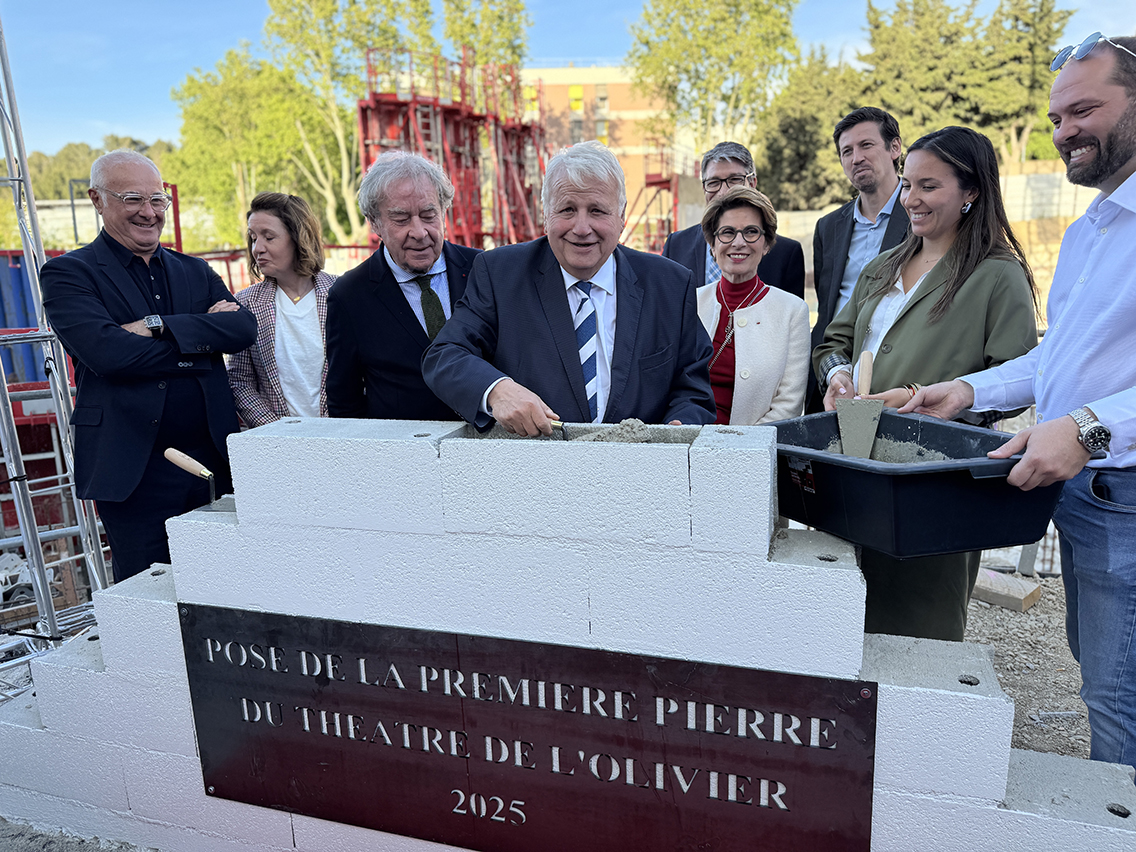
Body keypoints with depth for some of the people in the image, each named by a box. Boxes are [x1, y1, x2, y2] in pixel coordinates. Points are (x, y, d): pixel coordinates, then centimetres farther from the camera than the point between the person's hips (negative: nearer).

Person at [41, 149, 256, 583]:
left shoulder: (195, 271, 14)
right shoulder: (67, 274, 1)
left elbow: (244, 328, -4)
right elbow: (106, 352, -17)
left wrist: (159, 326, -15)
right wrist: (201, 340, -10)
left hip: (213, 462, 4)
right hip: (133, 471, -4)